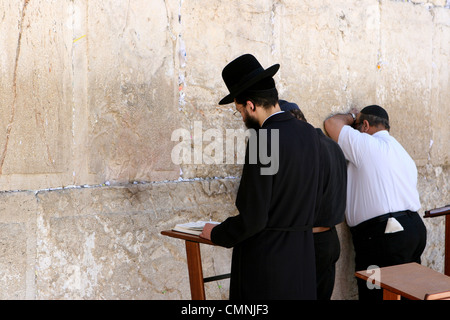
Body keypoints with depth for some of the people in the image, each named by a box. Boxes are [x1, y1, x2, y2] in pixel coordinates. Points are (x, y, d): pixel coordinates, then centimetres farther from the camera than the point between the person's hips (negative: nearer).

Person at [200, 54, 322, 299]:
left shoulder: (262, 141, -19)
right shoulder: (309, 134, 4)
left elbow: (253, 218, -19)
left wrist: (216, 233, -2)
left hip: (264, 257, -7)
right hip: (302, 255, 8)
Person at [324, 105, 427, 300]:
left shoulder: (366, 145, -6)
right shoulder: (403, 154, 22)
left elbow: (331, 123, 1)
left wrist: (352, 117, 19)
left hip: (384, 235, -9)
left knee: (375, 293, -5)